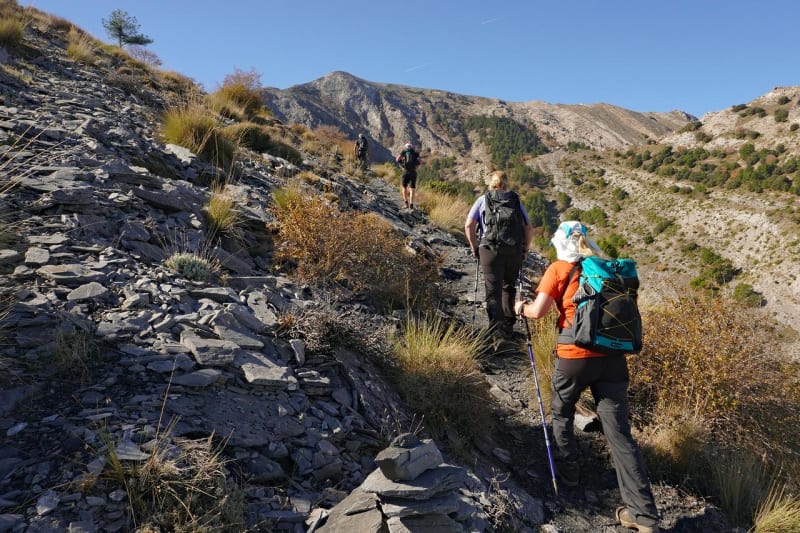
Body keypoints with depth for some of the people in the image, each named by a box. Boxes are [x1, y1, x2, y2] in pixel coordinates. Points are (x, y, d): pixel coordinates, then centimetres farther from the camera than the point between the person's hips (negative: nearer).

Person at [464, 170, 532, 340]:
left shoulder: (483, 199, 10)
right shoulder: (516, 200, 15)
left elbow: (469, 226, -1)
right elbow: (529, 229, 8)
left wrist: (475, 247, 8)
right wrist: (524, 250, 17)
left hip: (490, 249, -2)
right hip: (514, 250, 2)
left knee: (493, 292, 0)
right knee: (509, 288, 20)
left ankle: (498, 334, -7)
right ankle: (508, 327, 29)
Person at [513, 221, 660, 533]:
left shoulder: (559, 269, -2)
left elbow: (538, 311, -7)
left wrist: (521, 308, 13)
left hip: (575, 357, -4)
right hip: (613, 357, 4)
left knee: (561, 415, 24)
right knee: (620, 434, 4)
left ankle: (568, 474, 34)